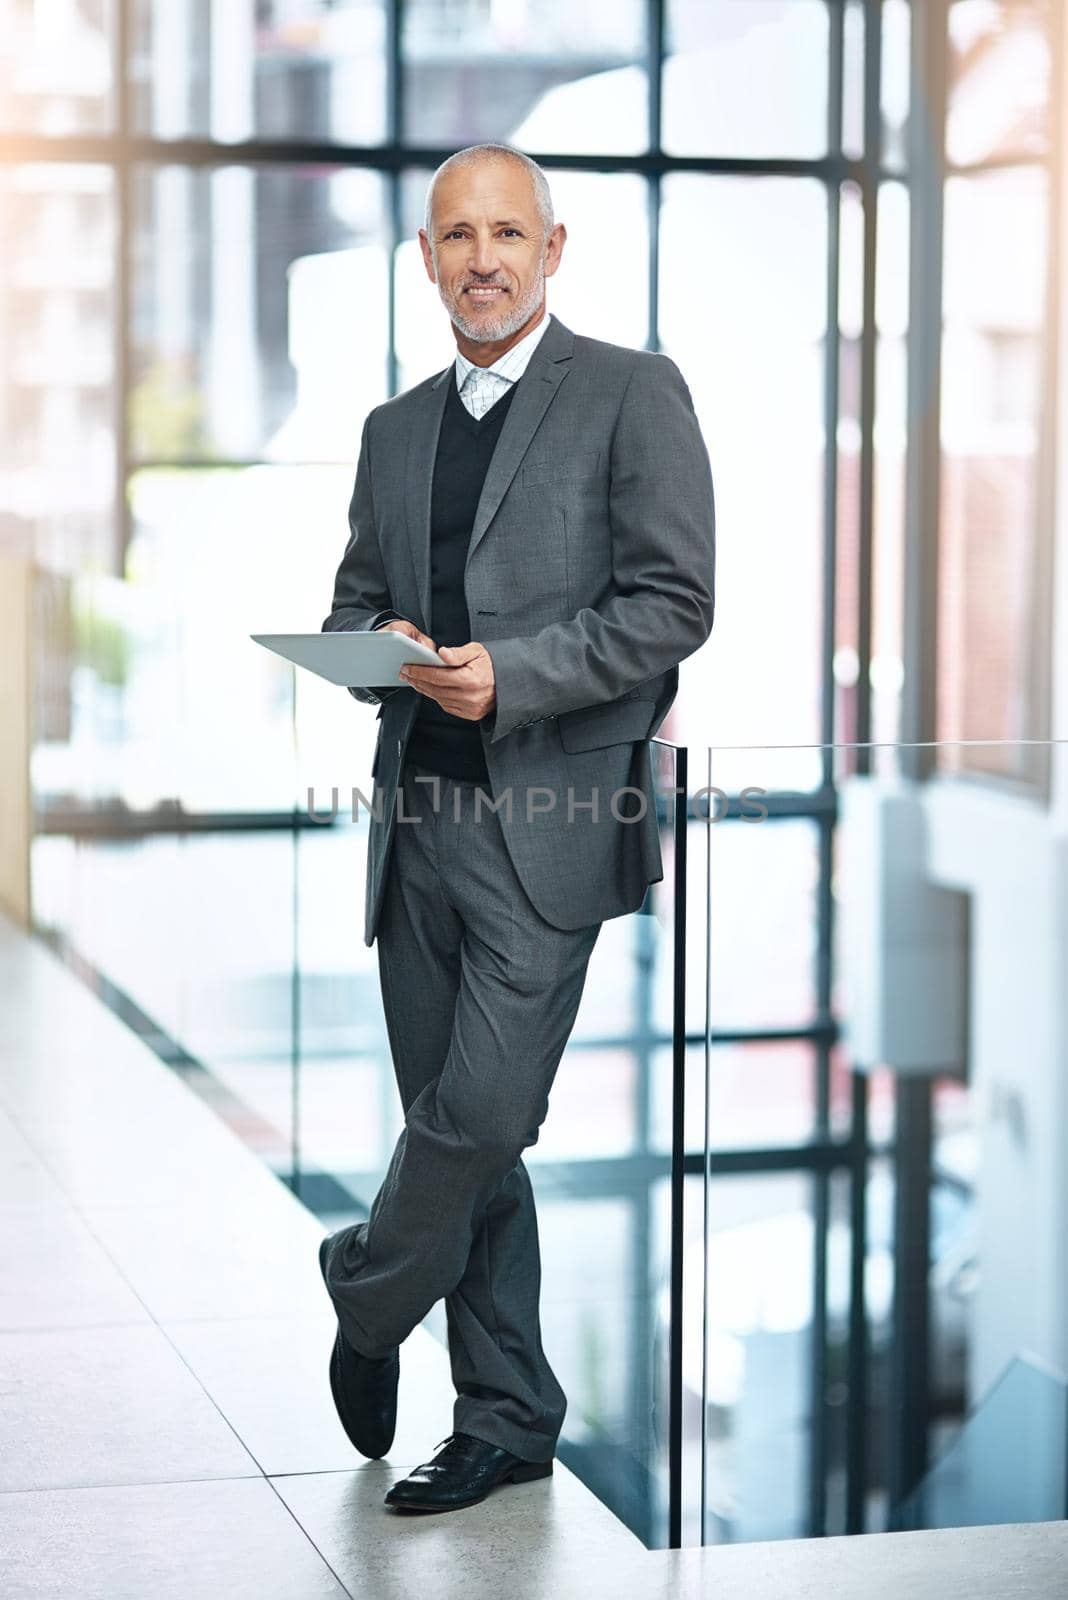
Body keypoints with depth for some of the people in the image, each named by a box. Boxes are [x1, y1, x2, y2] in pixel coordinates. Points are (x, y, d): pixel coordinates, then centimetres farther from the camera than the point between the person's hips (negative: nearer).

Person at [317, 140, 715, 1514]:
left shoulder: (633, 393, -1)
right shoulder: (396, 429, 18)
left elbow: (675, 602, -7)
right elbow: (353, 603, 23)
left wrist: (511, 671, -16)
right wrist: (380, 649, -1)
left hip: (550, 820, -6)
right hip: (421, 819, 6)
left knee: (481, 1115, -12)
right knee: (457, 1123, 9)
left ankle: (366, 1298, 17)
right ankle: (506, 1414, 19)